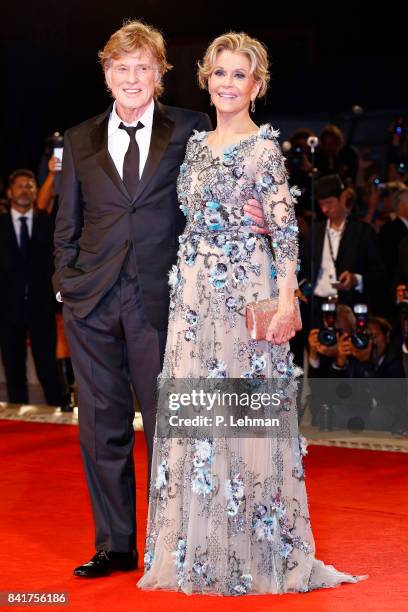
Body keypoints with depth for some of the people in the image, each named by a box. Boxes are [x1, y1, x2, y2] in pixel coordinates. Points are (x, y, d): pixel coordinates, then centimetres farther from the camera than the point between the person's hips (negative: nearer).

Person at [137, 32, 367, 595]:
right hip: (194, 294, 7)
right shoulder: (197, 144, 14)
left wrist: (286, 301, -18)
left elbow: (285, 230, -10)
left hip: (245, 292, -6)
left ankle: (256, 551, 8)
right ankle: (201, 548, 17)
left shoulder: (264, 147, -6)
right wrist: (184, 287, 15)